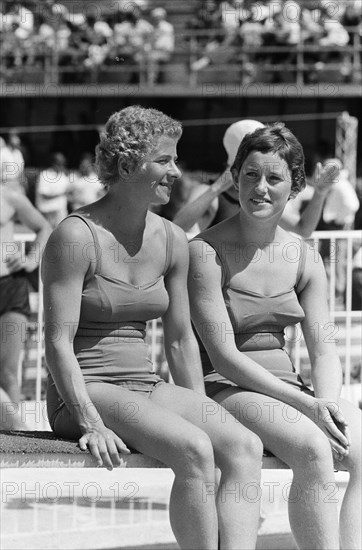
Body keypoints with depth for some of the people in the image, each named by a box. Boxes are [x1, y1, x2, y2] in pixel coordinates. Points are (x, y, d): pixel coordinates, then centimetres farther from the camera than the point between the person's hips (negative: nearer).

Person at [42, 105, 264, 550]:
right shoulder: (76, 237, -10)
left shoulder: (171, 241, 10)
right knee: (194, 451, -31)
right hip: (85, 392, -7)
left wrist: (203, 413, 9)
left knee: (245, 447, -20)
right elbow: (58, 342, -14)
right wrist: (90, 423, -23)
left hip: (146, 388, 7)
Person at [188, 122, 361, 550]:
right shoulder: (206, 252, -8)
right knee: (313, 450, -32)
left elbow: (324, 351, 6)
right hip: (223, 388, -6)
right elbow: (223, 356, -14)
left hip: (287, 388, 6)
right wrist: (307, 406, -21)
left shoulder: (304, 259, 9)